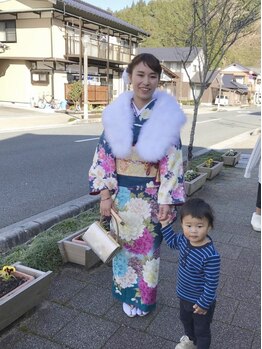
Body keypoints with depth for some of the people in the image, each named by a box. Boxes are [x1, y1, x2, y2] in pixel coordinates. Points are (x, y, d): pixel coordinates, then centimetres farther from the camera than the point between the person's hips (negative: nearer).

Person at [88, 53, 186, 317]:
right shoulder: (116, 112, -4)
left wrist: (167, 199, -11)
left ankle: (145, 298, 38)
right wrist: (105, 193, -7)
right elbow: (104, 153, -2)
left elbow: (173, 160, -9)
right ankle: (127, 295, 40)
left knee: (148, 246, 14)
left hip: (151, 195, -2)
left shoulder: (167, 115, -9)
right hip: (121, 193, 2)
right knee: (124, 244, 16)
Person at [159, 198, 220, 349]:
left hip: (201, 301, -7)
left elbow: (211, 283, -27)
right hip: (184, 295, 8)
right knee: (185, 319, 34)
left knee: (202, 330, 21)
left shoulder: (211, 256, -38)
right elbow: (172, 241, 9)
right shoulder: (184, 239, -16)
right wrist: (165, 224, 0)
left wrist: (203, 303, -18)